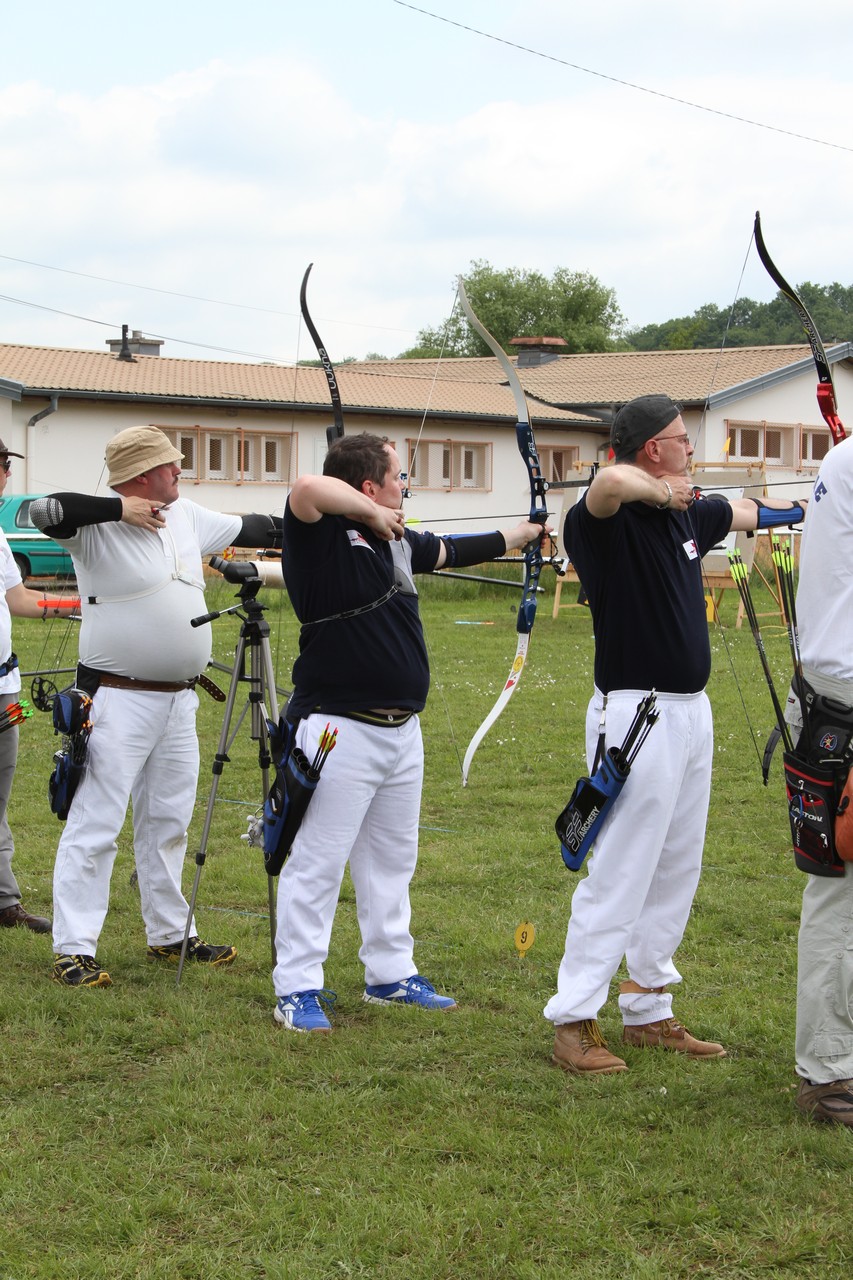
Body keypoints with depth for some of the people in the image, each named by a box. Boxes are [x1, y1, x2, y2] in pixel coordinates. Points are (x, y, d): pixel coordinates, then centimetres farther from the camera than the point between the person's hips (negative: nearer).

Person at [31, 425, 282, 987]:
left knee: (168, 824, 17)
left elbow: (246, 529, 21)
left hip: (179, 702, 8)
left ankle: (170, 934, 29)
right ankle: (74, 950, -2)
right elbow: (47, 510, -32)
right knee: (95, 828, -5)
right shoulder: (97, 526, -13)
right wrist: (120, 508, -27)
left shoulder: (186, 516, 9)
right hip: (118, 702, -8)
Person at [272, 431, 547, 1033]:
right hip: (339, 731, -9)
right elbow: (308, 488, -35)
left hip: (402, 730, 9)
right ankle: (297, 988, 5)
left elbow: (450, 550, 31)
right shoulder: (322, 537, -14)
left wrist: (516, 536, 43)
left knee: (392, 858, 18)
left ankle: (391, 973, 30)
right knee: (317, 863, -3)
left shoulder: (400, 542, 12)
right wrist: (369, 513, -20)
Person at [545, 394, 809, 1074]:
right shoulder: (611, 516, -15)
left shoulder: (686, 513, 11)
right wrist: (659, 489, -23)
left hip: (692, 711, 9)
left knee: (677, 870, 15)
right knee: (620, 871, -7)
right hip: (637, 715, -9)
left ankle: (648, 1011, 26)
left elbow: (747, 512, 31)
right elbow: (610, 481, -40)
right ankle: (573, 1021, 0)